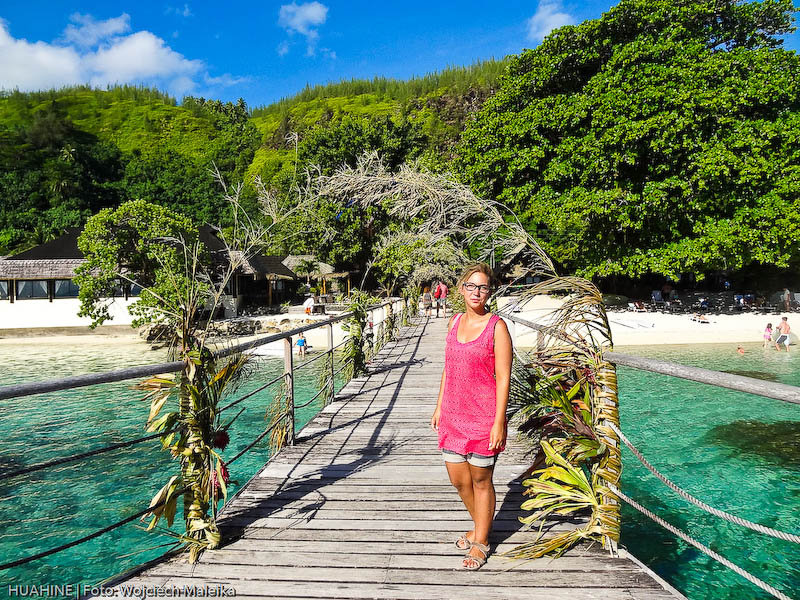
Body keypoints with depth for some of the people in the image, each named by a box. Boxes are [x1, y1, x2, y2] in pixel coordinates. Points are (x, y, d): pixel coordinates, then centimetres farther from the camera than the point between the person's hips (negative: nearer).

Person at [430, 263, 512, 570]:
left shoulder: (496, 326, -10)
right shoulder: (455, 321, 8)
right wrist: (439, 407, 14)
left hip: (483, 416, -5)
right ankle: (479, 526, 41)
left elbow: (503, 378, -12)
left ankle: (481, 543, 29)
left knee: (481, 480, 9)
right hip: (453, 415, 6)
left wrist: (499, 422, -15)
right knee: (458, 480, 15)